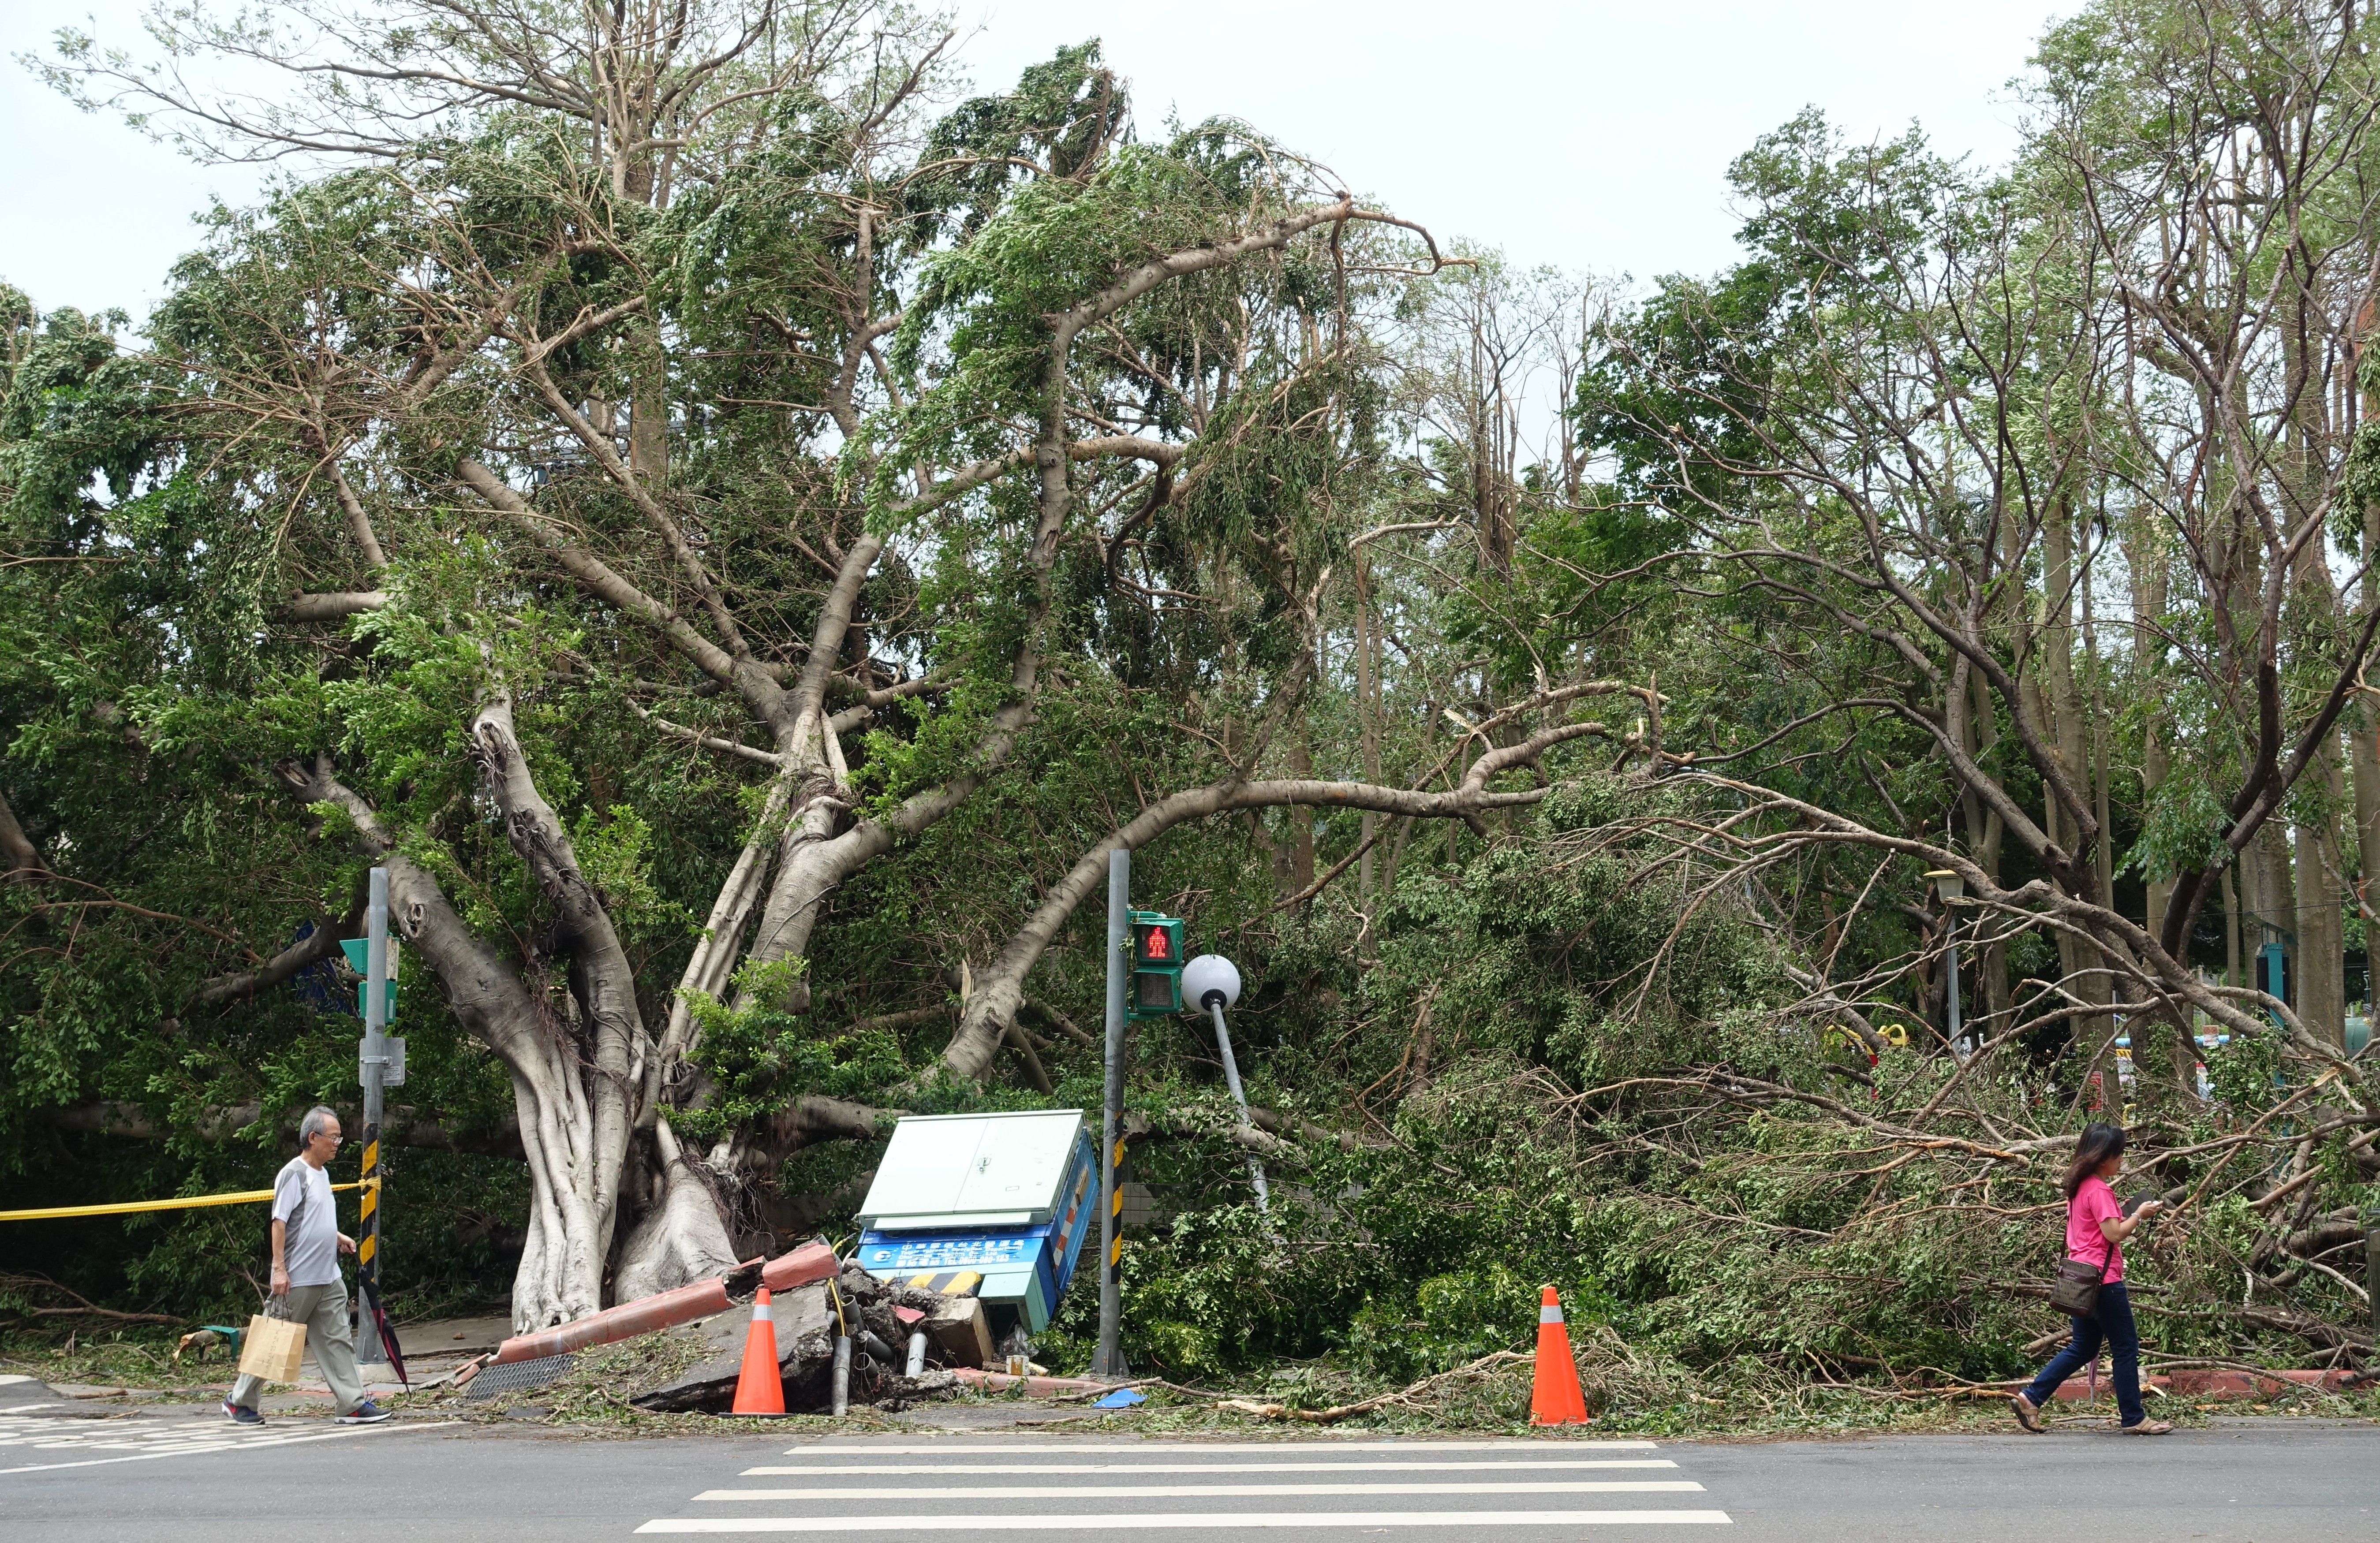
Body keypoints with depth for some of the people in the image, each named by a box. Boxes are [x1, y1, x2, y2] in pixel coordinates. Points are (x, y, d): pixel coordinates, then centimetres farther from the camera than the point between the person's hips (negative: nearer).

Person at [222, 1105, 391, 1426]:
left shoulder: (323, 1173, 14)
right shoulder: (294, 1174, -13)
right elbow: (280, 1221, -17)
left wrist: (337, 1237, 13)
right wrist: (279, 1268, -22)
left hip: (329, 1279, 8)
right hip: (297, 1280, -8)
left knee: (338, 1341, 4)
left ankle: (353, 1404, 4)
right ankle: (239, 1401, 18)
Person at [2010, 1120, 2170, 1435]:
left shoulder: (2079, 1187, 14)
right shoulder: (2099, 1190, -15)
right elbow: (2115, 1233, -19)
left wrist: (2124, 1213, 15)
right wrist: (2140, 1215, -7)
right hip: (2103, 1278, -10)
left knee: (2083, 1348, 15)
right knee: (2126, 1348, 1)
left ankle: (2030, 1399, 9)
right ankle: (2134, 1418, 8)